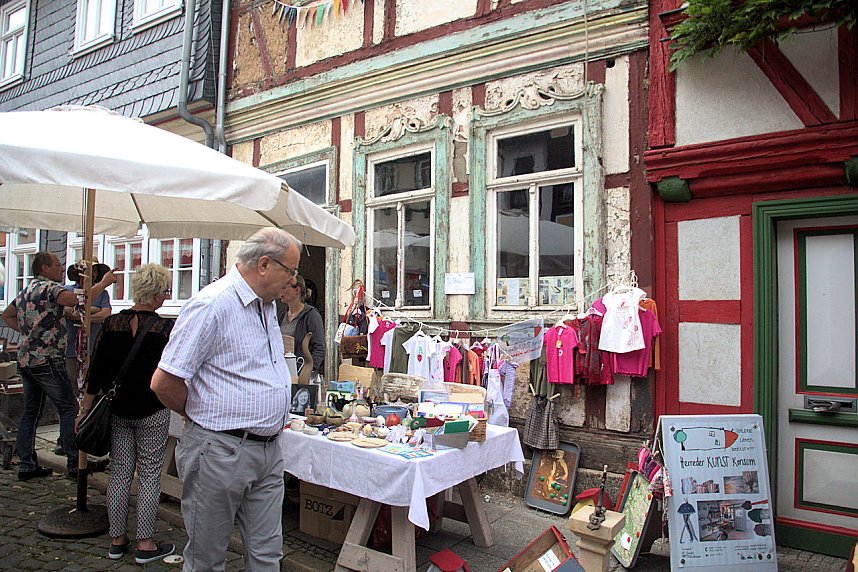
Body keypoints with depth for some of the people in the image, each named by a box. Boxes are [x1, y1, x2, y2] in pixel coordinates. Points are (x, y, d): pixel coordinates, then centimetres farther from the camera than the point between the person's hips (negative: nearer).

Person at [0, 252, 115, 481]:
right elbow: (78, 300, -28)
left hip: (25, 358, 9)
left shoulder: (26, 291, 16)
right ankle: (75, 464, -1)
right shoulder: (49, 287, -12)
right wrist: (103, 283, -18)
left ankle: (27, 465, 15)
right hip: (47, 359, -9)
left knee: (30, 411, 12)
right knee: (69, 409, -2)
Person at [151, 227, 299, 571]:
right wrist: (200, 414, -2)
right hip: (220, 451, -8)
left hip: (268, 450, 8)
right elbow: (164, 382, -18)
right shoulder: (212, 304, -18)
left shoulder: (265, 305, 11)